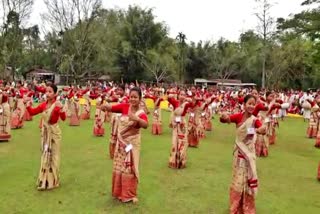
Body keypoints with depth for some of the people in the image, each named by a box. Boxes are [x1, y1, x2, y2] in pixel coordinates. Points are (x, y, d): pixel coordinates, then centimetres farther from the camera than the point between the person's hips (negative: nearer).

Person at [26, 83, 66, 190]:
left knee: (53, 155, 5)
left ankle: (52, 181, 18)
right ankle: (45, 180, 31)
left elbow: (63, 118, -29)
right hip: (45, 132, 6)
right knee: (45, 155, 16)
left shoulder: (57, 105, -17)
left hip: (54, 132, -6)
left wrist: (61, 108, -44)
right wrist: (28, 105, -5)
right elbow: (32, 112, 12)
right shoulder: (43, 105, 1)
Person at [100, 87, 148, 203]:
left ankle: (130, 194, 26)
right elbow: (110, 108, -11)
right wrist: (105, 106, -35)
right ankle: (118, 191, 36)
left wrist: (136, 118, -57)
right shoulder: (125, 106, -7)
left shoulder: (141, 113, -18)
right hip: (121, 142, 4)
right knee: (119, 166, 17)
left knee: (130, 168, 8)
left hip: (132, 143, -4)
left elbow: (145, 125, -38)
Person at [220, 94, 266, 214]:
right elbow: (223, 120, -17)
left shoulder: (255, 120, -13)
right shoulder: (238, 116, -8)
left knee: (248, 179, 8)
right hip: (239, 152, 1)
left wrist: (261, 130, -54)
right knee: (238, 179, 11)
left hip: (249, 152, -1)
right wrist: (224, 117, -40)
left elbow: (263, 130, -31)